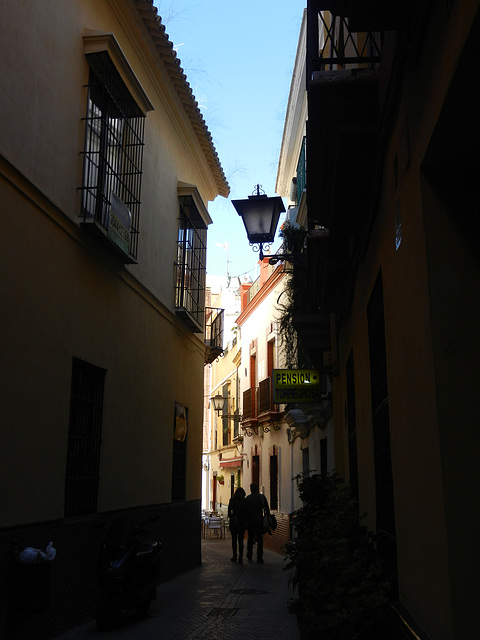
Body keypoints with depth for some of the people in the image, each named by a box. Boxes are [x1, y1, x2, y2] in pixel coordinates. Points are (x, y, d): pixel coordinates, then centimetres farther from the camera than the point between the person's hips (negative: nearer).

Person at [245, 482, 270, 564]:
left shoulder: (247, 498, -4)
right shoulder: (262, 497, -2)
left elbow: (246, 510, -4)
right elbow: (267, 509, -1)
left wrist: (246, 521, 3)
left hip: (251, 521, 0)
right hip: (260, 521, 0)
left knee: (250, 538, 16)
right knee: (260, 539, 3)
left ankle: (249, 555, 23)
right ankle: (259, 558, -1)